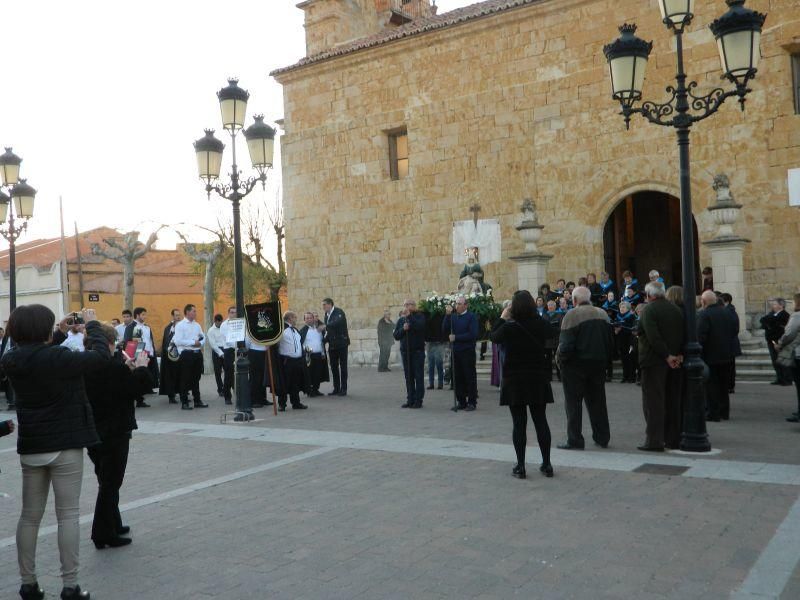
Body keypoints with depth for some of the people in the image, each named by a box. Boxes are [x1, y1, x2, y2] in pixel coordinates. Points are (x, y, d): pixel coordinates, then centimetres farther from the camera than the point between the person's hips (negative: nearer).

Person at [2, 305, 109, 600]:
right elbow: (101, 356, -15)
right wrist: (92, 324, -2)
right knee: (68, 515, 1)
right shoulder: (56, 358, -20)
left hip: (30, 446, 6)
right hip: (65, 445, -6)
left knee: (30, 516, 14)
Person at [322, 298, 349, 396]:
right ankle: (336, 389, 15)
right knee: (334, 367, 8)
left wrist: (325, 326, -32)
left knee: (343, 366, 0)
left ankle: (343, 389, 5)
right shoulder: (327, 315, 12)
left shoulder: (339, 312, -10)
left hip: (341, 343, -7)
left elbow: (337, 322, -31)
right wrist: (324, 340, 2)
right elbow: (328, 330, 14)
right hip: (332, 344, 7)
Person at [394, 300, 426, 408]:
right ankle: (410, 400, 12)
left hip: (418, 351, -4)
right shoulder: (401, 320, 14)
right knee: (409, 377, 7)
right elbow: (396, 335, 8)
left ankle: (418, 400, 0)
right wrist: (403, 329, -10)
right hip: (405, 351, 4)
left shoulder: (420, 316, 1)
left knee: (418, 376, -3)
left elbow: (419, 326, -21)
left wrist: (409, 316, -17)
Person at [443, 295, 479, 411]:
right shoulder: (453, 317, 10)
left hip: (467, 352, -5)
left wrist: (456, 337, -12)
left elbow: (473, 334, -13)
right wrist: (447, 315, -9)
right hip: (455, 351, 5)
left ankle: (472, 402, 7)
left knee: (470, 377, 0)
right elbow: (444, 330, 0)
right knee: (458, 378, 7)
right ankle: (461, 402, 16)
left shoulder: (471, 317, -4)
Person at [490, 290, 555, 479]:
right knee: (541, 421, 11)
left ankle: (520, 466, 7)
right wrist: (535, 316, 15)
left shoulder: (509, 327, -13)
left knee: (519, 423, 3)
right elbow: (550, 334, 17)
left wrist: (502, 318, 13)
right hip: (539, 378, 3)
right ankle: (546, 464, 16)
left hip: (515, 380, -2)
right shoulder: (542, 325, -6)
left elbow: (493, 336, 5)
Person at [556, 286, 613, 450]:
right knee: (597, 401, 15)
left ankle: (575, 440, 4)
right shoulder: (602, 314, 5)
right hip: (598, 363, 6)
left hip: (575, 364, -6)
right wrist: (604, 359, 18)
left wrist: (559, 356, -1)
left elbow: (566, 344, -19)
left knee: (573, 402, 3)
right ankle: (602, 438, 21)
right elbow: (610, 342, 9)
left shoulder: (572, 315, -14)